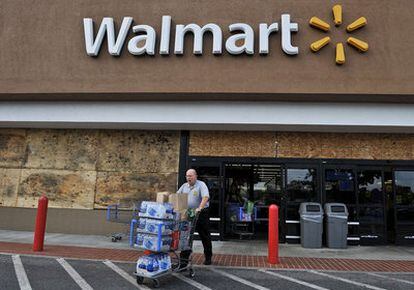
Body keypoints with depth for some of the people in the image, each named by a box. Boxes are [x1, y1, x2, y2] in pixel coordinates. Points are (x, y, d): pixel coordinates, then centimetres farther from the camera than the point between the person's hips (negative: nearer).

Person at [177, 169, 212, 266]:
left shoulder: (201, 185, -9)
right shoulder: (184, 186, 10)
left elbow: (206, 197, -22)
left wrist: (199, 208, -33)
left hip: (201, 214, -4)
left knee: (205, 237, 10)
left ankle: (208, 257, 26)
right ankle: (184, 259, 7)